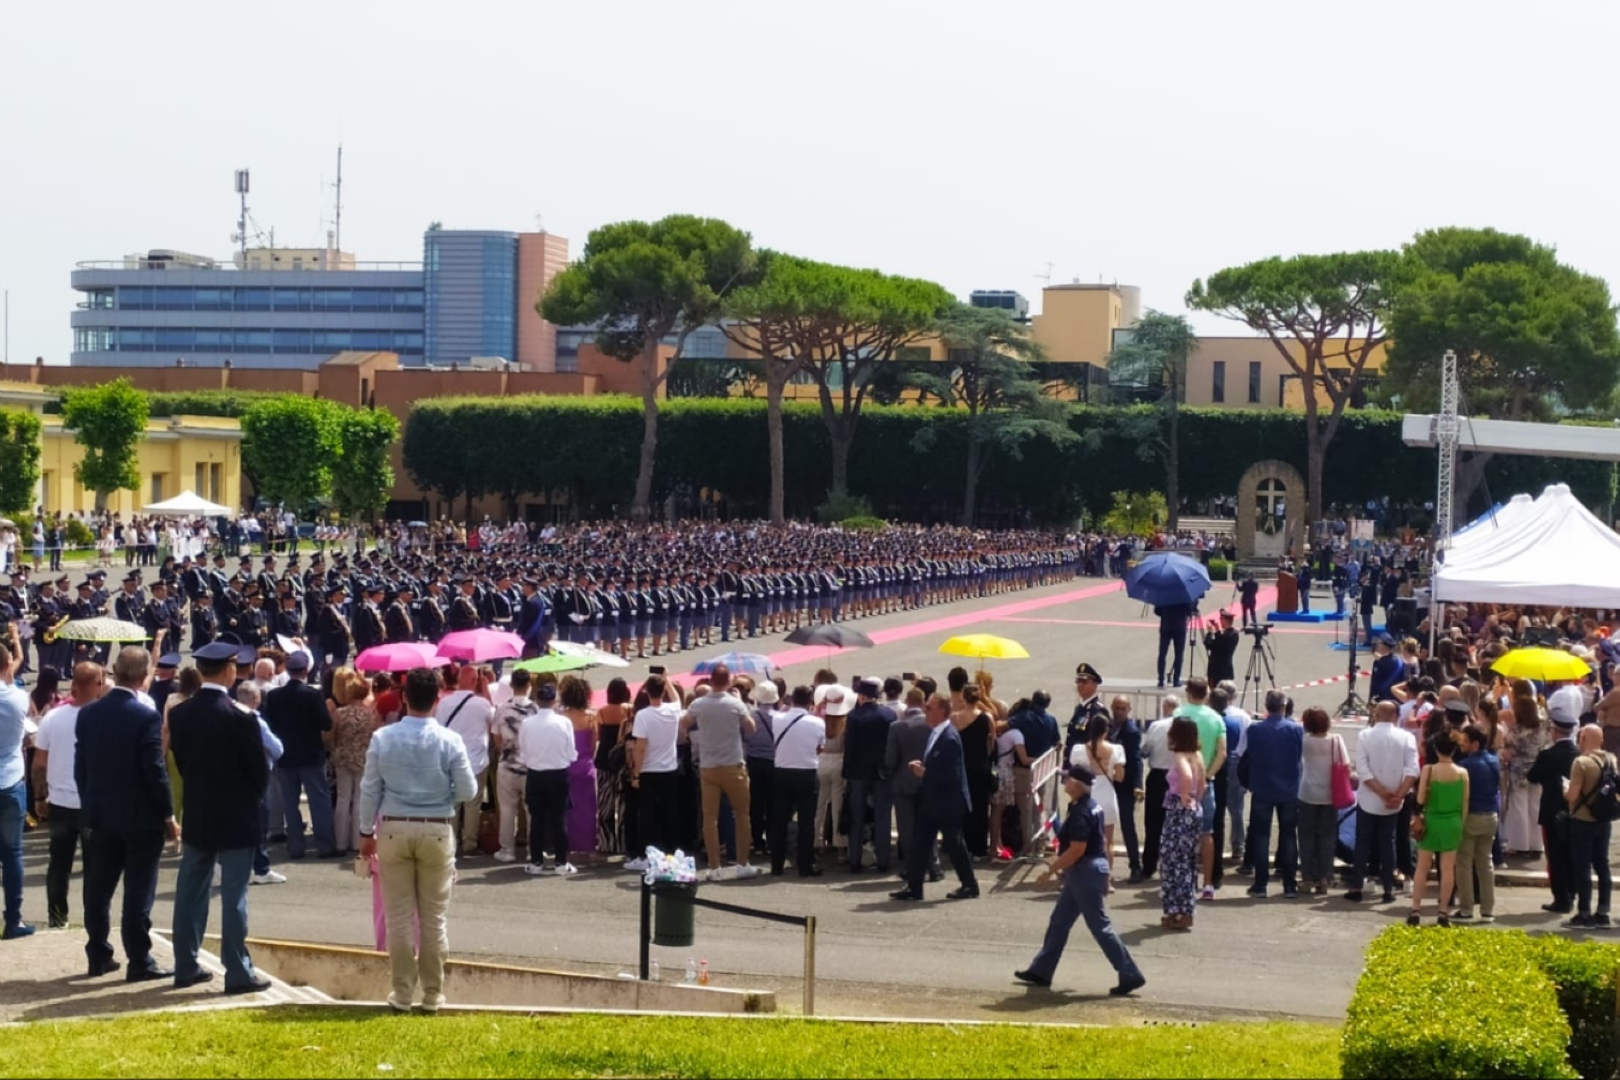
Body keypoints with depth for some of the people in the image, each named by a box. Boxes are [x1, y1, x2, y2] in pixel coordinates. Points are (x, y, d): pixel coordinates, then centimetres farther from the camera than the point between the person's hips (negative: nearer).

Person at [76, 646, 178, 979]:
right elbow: (156, 771, -16)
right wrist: (169, 815, -7)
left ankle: (98, 956, 18)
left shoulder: (88, 714, 1)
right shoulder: (146, 717, -16)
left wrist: (90, 806, 16)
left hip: (101, 815, 5)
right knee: (138, 893, -1)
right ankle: (139, 962, 1)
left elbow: (80, 766, 6)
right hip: (141, 817, -5)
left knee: (98, 889, 12)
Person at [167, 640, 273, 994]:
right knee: (233, 897, -2)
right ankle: (238, 973, 1)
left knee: (190, 893, 12)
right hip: (235, 818, -5)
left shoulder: (179, 714, -1)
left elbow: (180, 763, 6)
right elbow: (260, 771, -11)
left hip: (196, 816, 5)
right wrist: (253, 795, 9)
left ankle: (186, 966, 17)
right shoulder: (240, 717, -17)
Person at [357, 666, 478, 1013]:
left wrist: (366, 831, 10)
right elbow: (468, 791, -5)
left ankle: (402, 993, 11)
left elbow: (370, 789, -1)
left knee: (399, 917, 7)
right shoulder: (449, 741, -9)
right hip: (437, 832, -1)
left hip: (394, 830, 1)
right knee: (435, 918, 8)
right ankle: (432, 994, 12)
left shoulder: (382, 738, -6)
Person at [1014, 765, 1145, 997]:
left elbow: (1077, 850, -24)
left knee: (1100, 926, -5)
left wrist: (1052, 868, -14)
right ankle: (1041, 971, 24)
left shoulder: (1080, 813, -22)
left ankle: (1130, 976, -2)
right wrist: (1058, 863, 19)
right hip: (1084, 872, 11)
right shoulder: (1091, 807, 10)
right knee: (1059, 922, 16)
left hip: (1086, 872, -11)